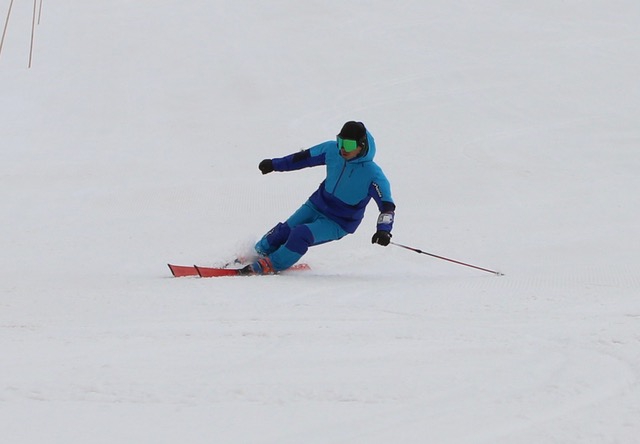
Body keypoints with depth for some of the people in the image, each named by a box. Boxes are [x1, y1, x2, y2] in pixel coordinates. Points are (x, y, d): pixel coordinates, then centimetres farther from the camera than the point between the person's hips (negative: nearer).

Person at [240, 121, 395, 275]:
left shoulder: (372, 174, -27)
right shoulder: (332, 150, -13)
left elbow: (387, 204, -27)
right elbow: (306, 157, 3)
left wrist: (383, 230, -45)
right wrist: (274, 164, 11)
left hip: (339, 223, -5)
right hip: (317, 204, 5)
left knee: (301, 234, -23)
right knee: (284, 230, 0)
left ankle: (272, 265, -4)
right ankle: (259, 252, 29)